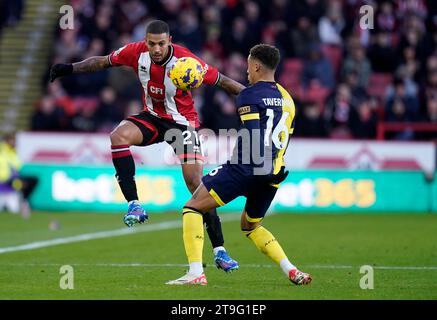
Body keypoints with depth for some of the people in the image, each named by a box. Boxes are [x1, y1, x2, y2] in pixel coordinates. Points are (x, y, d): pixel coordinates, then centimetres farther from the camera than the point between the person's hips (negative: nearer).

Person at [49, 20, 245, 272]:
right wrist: (70, 69, -2)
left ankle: (219, 251, -5)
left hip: (183, 122, -4)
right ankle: (134, 205, -26)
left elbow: (221, 81, -16)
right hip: (152, 117, 4)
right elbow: (104, 62, 4)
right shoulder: (137, 52, -13)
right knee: (118, 136, -28)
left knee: (196, 184, -12)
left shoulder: (186, 61, -24)